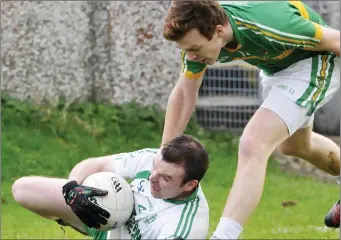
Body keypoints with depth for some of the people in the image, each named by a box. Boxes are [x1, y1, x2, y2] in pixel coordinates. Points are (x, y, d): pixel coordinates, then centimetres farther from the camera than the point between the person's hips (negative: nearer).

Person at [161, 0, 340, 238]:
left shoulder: (269, 27, -42)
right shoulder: (196, 32, -22)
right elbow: (184, 94, -8)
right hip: (276, 66, 8)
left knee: (253, 146, -25)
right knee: (293, 145, 31)